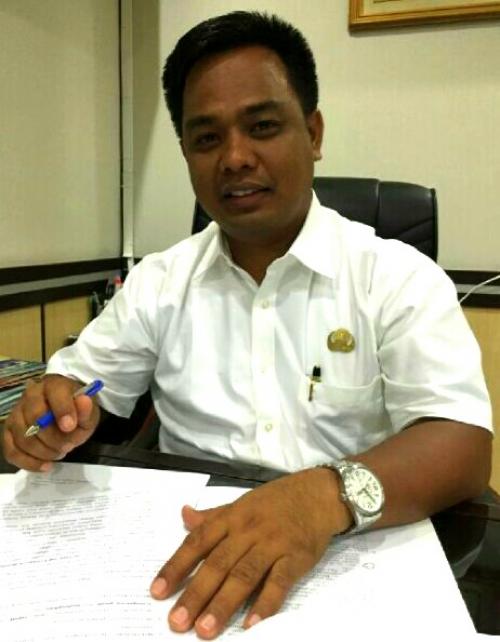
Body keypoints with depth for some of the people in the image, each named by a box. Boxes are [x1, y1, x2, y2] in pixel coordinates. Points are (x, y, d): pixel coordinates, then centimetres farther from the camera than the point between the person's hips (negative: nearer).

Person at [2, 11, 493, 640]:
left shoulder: (400, 278, -4)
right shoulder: (158, 281, 8)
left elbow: (463, 444, -14)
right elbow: (79, 380, 12)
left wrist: (329, 493, -34)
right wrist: (56, 410, -12)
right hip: (188, 559, 4)